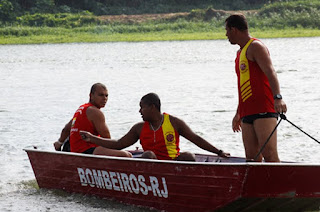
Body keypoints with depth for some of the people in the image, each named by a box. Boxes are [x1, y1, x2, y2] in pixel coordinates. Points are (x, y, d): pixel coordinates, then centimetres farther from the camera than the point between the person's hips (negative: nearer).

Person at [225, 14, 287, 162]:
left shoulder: (255, 47, -4)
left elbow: (270, 72, -19)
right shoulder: (240, 52, 25)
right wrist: (238, 114, 37)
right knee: (252, 157, 1)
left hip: (264, 111, -9)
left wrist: (277, 97, -35)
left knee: (269, 154, -18)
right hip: (247, 113, 9)